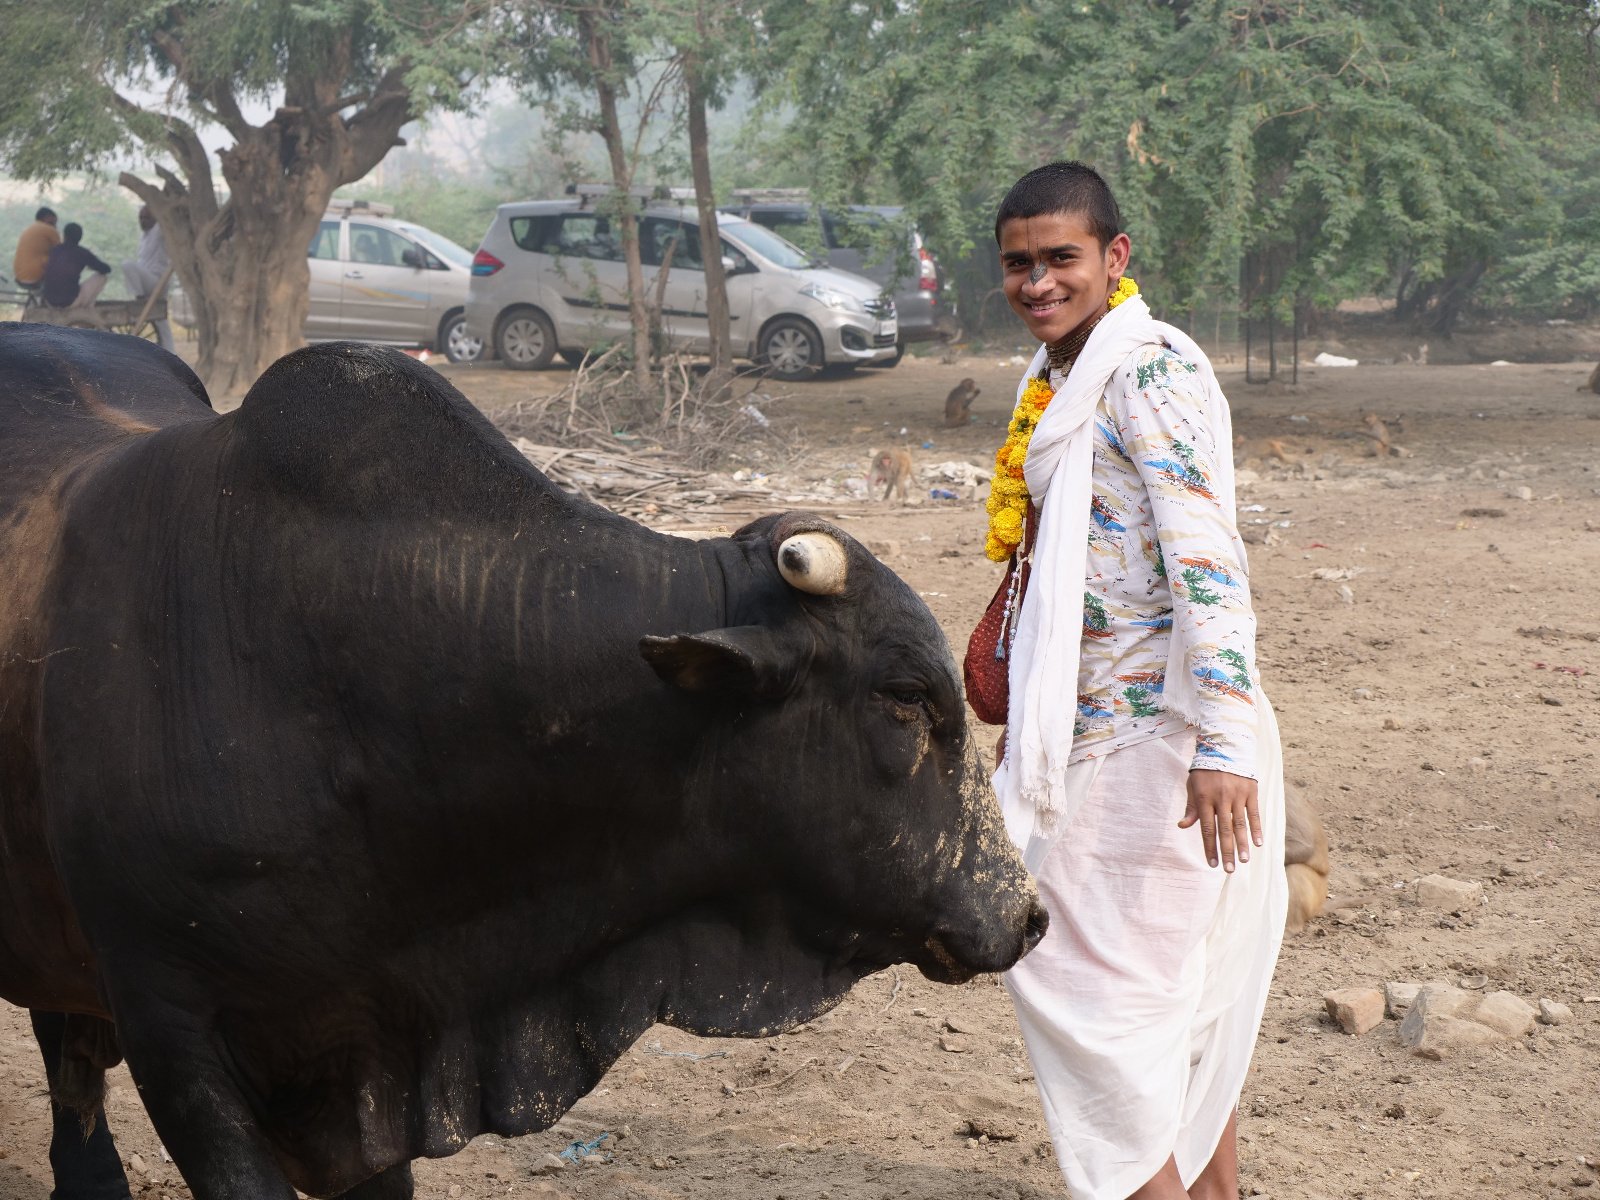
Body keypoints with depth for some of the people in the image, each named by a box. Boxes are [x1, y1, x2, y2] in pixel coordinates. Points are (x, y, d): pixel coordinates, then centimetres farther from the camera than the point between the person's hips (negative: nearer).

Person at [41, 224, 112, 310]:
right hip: (70, 302, -5)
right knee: (100, 277, 12)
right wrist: (94, 266, 25)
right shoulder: (82, 252, -3)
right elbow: (106, 269, 4)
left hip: (49, 301, 5)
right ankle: (86, 307, 12)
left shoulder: (54, 250, 8)